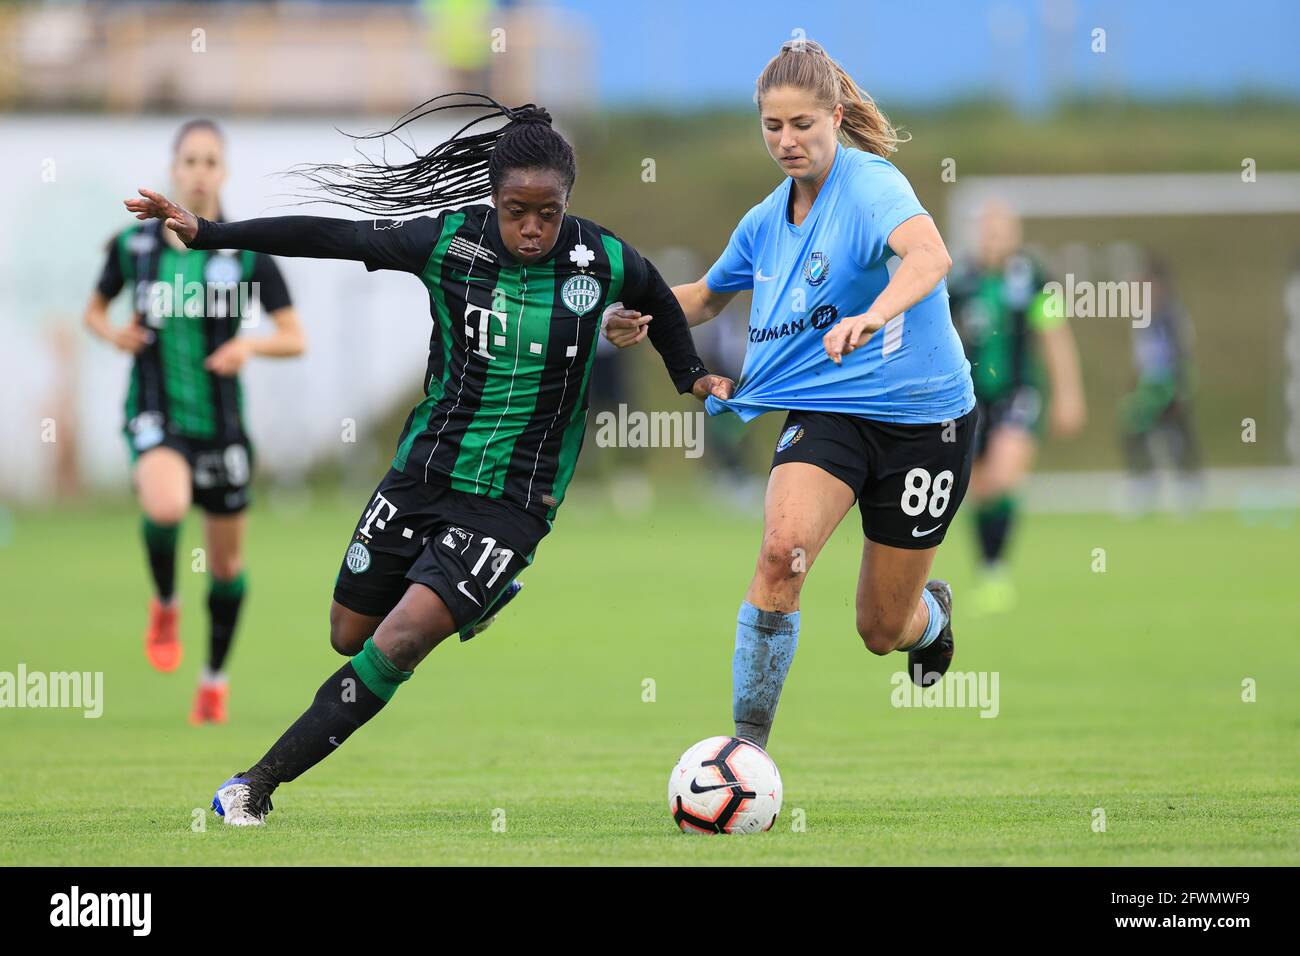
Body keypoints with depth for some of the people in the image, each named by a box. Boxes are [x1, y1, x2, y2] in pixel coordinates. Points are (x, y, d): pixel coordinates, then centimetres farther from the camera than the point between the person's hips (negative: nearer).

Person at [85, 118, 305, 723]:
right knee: (165, 505, -34)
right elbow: (94, 310, 16)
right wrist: (111, 333, -6)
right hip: (156, 416, -1)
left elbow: (295, 339, -2)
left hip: (221, 419, 1)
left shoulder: (246, 254, -4)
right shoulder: (133, 246, 0)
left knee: (226, 562, 10)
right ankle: (164, 605, -3)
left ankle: (215, 677, 34)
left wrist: (249, 345, -22)